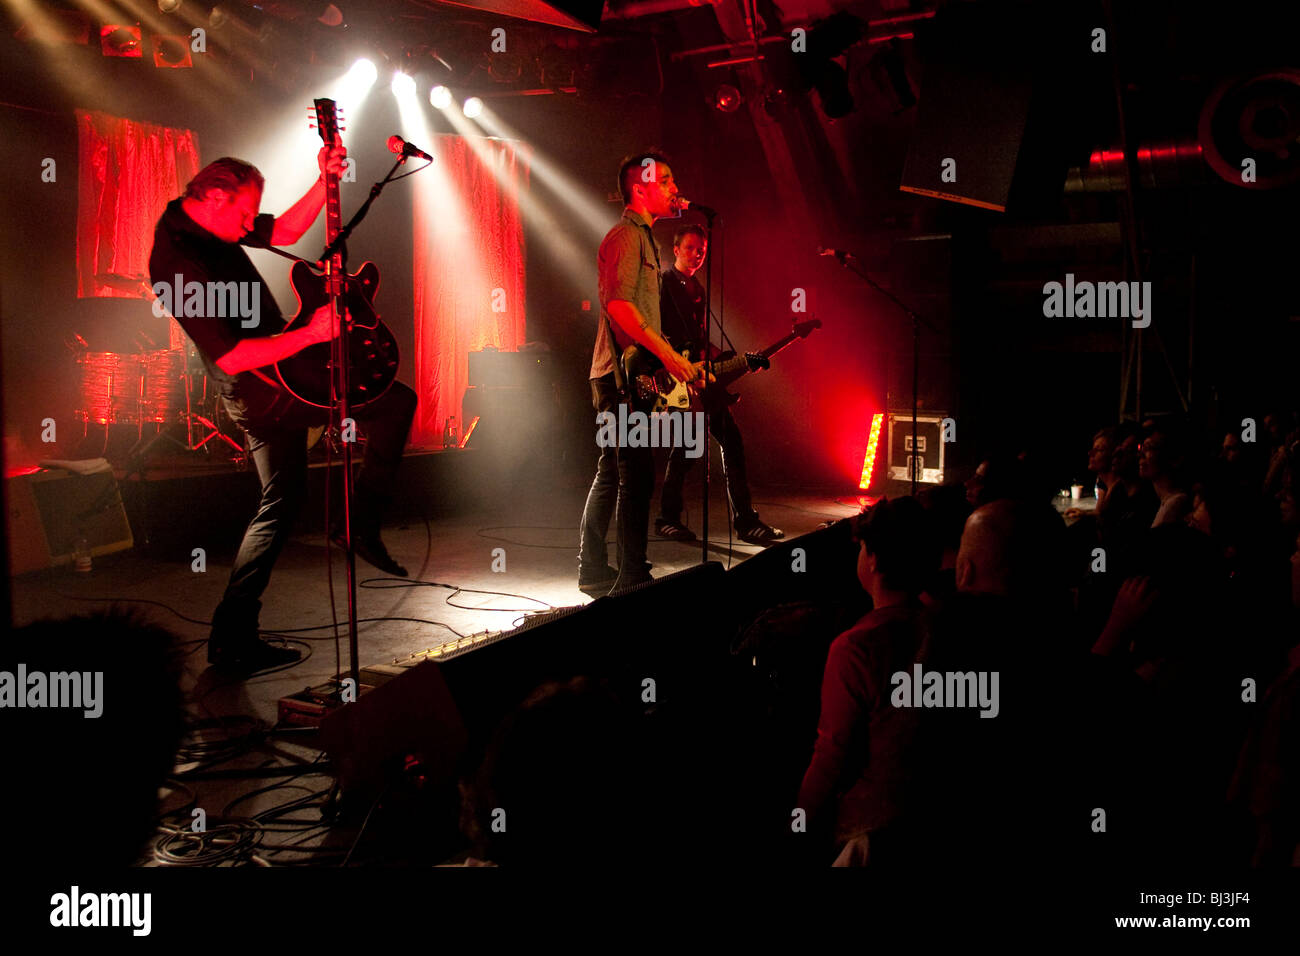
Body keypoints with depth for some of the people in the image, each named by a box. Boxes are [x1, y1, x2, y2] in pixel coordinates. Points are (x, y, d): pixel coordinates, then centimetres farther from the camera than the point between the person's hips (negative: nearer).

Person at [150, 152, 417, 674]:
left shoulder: (200, 219, 5)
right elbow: (231, 356, -28)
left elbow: (284, 231, 14)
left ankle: (233, 638, 17)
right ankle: (359, 520, 5)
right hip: (266, 392, -10)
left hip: (276, 374, 10)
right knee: (398, 401, -3)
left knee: (281, 501, 15)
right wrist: (311, 334, -22)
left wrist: (326, 179, 1)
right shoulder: (176, 263, -25)